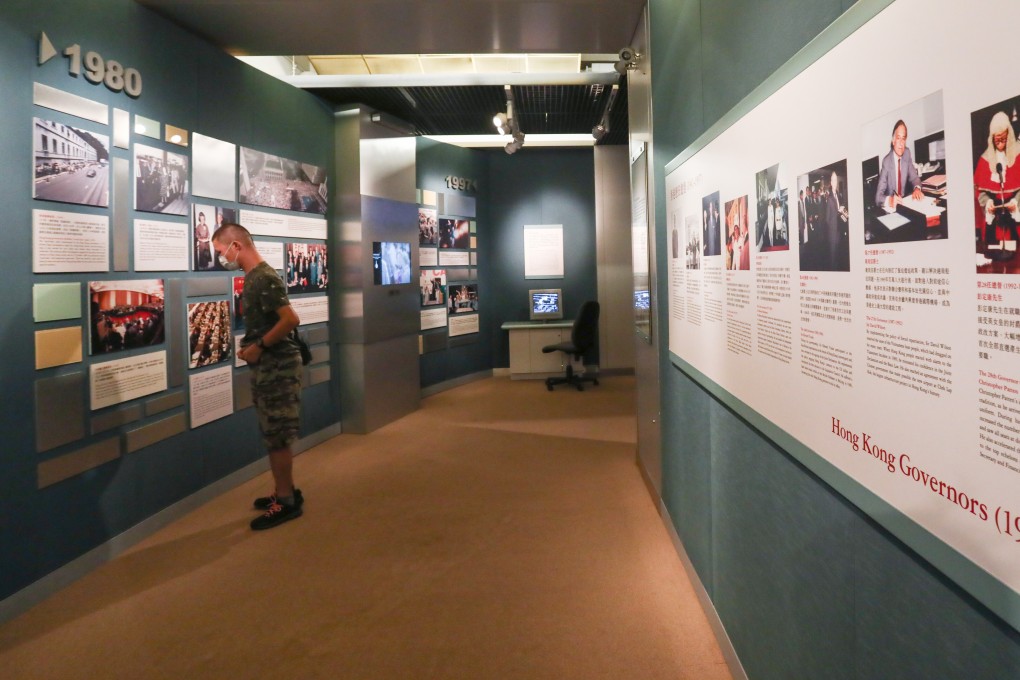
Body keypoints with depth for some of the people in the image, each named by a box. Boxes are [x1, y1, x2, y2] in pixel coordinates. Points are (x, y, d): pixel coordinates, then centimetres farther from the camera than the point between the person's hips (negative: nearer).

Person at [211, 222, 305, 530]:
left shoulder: (264, 278, -18)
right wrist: (249, 346, 7)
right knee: (273, 435, 16)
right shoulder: (253, 277, 11)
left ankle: (286, 501, 9)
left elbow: (290, 319, -25)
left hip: (277, 367, -10)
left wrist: (259, 347, -17)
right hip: (267, 367, 10)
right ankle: (284, 492, 27)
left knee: (277, 437, -2)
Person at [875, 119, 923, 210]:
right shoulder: (886, 162, -17)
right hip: (890, 209, -4)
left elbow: (914, 177, 6)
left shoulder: (907, 153, 2)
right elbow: (878, 197, -21)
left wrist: (917, 188, -17)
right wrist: (890, 200, -41)